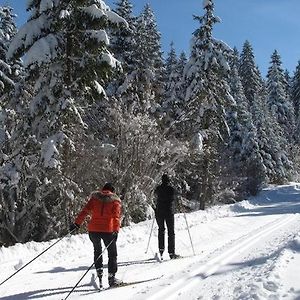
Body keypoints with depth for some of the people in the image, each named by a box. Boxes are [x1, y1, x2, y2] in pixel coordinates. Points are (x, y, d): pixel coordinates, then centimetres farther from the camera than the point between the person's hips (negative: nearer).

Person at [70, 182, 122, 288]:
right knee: (112, 254, 13)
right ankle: (111, 278, 10)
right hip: (108, 230, -2)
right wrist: (116, 230, -13)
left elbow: (85, 210, 2)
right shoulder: (115, 200, 5)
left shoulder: (94, 197, 10)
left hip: (93, 229, 2)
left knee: (97, 250, 25)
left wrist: (77, 223, 2)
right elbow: (116, 216, -7)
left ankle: (99, 272, 20)